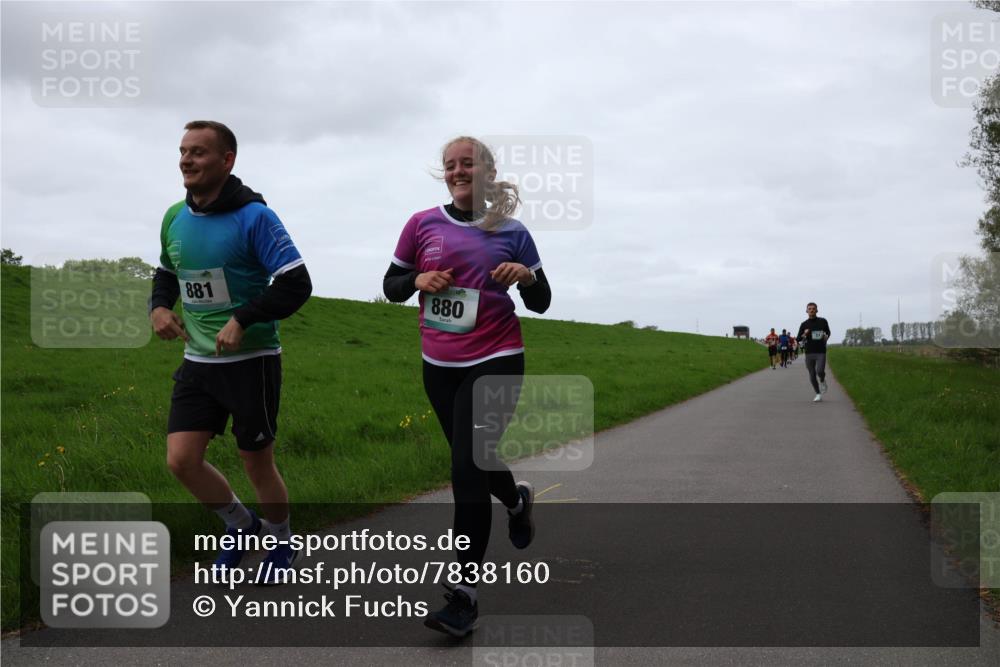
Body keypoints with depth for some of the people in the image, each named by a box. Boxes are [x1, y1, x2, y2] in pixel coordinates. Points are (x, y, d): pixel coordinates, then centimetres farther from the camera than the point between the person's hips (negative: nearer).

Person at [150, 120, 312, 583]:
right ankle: (242, 526, 24)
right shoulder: (174, 218, 5)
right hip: (197, 362, 6)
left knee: (257, 463, 6)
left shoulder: (253, 217, -14)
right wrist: (159, 306, 3)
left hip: (251, 361, -5)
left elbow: (297, 285, -17)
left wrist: (243, 320, -25)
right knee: (181, 460, -3)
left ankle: (282, 543, 33)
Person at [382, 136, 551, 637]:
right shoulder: (422, 225, 2)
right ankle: (517, 499, 54)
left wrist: (527, 277, -17)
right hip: (439, 365, 4)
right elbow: (391, 287, 9)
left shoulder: (511, 233, -1)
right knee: (471, 460, 18)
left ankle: (466, 595, -8)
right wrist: (418, 281, -13)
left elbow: (540, 303, 5)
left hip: (494, 363, -4)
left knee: (467, 470, -13)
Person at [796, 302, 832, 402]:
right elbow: (798, 338, 3)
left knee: (820, 371, -22)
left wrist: (826, 336, 3)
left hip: (821, 353, -2)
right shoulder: (804, 324, 5)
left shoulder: (823, 321, 5)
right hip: (809, 353, 2)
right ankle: (818, 394, 19)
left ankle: (822, 381, 12)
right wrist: (804, 334, -15)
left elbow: (828, 332, 22)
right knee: (812, 375, 3)